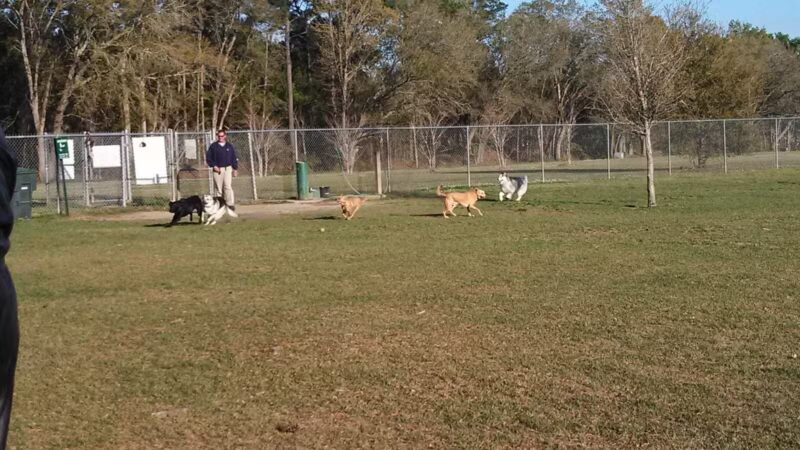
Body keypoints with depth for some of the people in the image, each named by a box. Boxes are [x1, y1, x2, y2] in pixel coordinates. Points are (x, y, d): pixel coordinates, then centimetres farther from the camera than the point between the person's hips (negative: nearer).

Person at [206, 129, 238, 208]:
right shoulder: (213, 146, 5)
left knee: (228, 186, -10)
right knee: (218, 187, 2)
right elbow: (208, 158, 6)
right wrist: (214, 166, -6)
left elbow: (234, 158, 13)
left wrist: (235, 169, 8)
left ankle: (230, 204, -11)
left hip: (228, 168, 0)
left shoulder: (230, 146, 10)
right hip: (217, 169, 0)